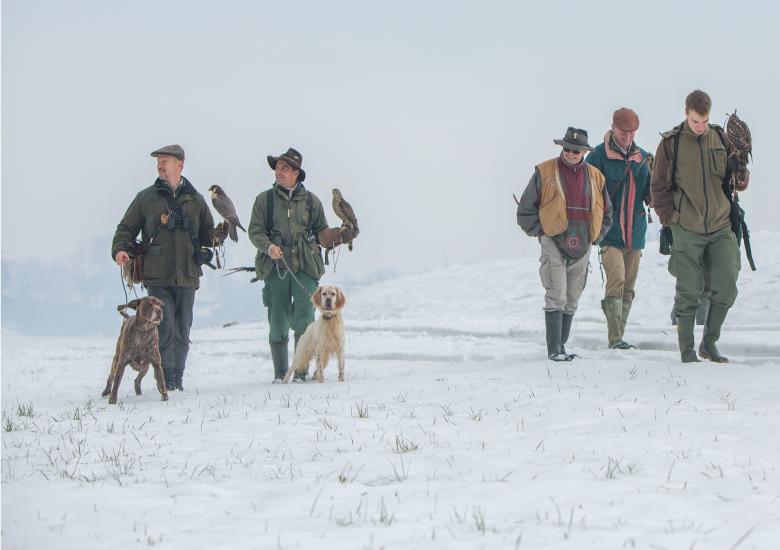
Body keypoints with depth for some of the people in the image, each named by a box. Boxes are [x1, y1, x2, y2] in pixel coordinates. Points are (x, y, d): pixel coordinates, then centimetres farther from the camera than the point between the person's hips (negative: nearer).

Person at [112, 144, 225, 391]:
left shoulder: (195, 200, 13)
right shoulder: (146, 198, 8)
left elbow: (207, 234, 16)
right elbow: (126, 228, 10)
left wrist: (218, 235, -7)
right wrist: (119, 249, -9)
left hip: (187, 277, 2)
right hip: (157, 277, -2)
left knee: (182, 330, 6)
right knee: (165, 327, -11)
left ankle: (177, 380, 15)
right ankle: (167, 379, -7)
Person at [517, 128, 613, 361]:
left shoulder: (595, 176, 11)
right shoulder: (544, 173, -1)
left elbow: (606, 213, 22)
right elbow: (525, 210, 3)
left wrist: (595, 237, 10)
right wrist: (542, 233, -4)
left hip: (582, 247, 4)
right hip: (554, 245, -4)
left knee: (572, 300, 9)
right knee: (556, 298, -12)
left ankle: (561, 345, 18)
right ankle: (554, 350, -13)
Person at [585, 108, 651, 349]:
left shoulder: (643, 157, 9)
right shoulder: (598, 155, -5)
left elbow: (649, 195, 11)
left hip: (635, 231, 5)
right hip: (609, 231, -5)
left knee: (628, 288, 9)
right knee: (616, 280, -18)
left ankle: (618, 336, 18)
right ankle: (615, 339, -19)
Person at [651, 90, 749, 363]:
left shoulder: (720, 139, 7)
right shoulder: (671, 143, -2)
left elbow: (731, 177, 15)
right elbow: (659, 186, 2)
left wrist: (741, 177, -8)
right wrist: (670, 218, -6)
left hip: (721, 228, 3)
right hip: (687, 231, -3)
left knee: (726, 288, -1)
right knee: (688, 293, 0)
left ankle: (709, 343, 16)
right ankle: (687, 351, 10)